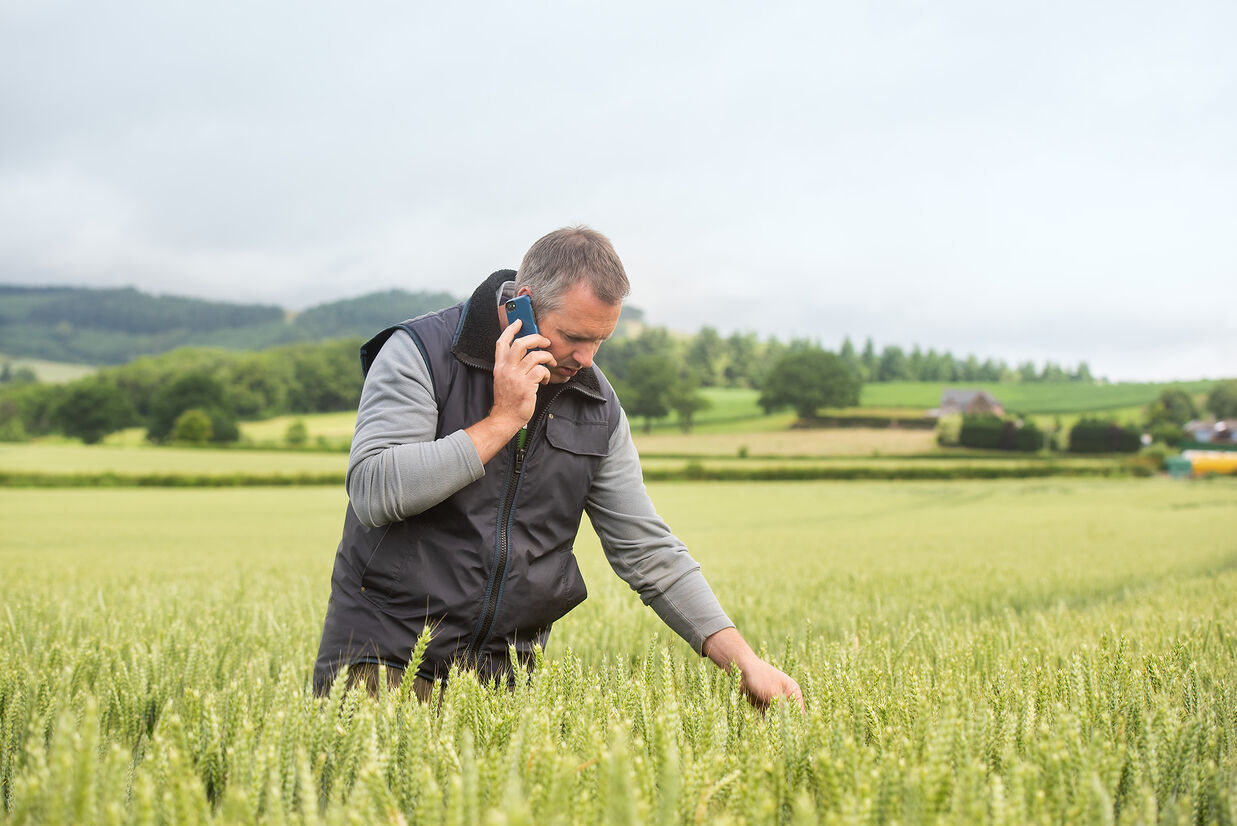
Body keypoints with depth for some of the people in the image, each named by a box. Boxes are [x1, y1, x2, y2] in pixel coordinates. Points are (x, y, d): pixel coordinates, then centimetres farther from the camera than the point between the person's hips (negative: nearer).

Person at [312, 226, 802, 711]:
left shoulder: (597, 407, 6)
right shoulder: (421, 353, -7)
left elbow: (647, 549, 8)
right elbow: (373, 493, -19)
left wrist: (744, 661, -1)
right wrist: (502, 420, -17)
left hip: (504, 670, 5)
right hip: (386, 654, -5)